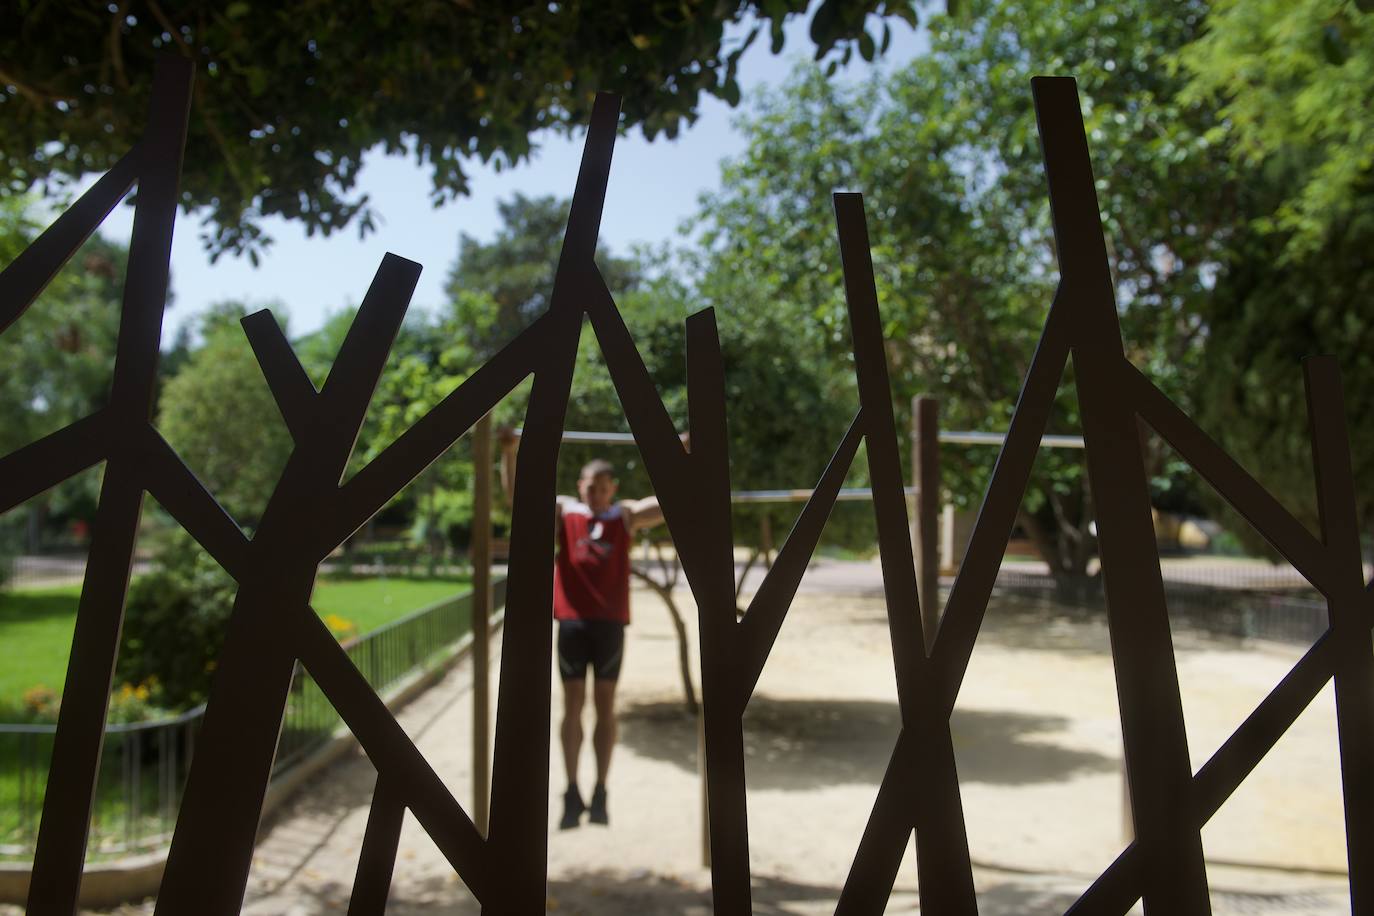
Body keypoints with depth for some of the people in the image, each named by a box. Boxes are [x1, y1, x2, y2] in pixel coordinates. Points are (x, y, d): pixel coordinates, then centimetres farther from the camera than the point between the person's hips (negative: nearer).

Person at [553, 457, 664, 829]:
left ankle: (600, 794, 13)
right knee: (573, 704, 3)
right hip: (572, 621, 0)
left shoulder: (628, 515, 8)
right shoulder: (562, 511, 8)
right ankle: (572, 794, 11)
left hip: (610, 623, 0)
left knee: (605, 706, 5)